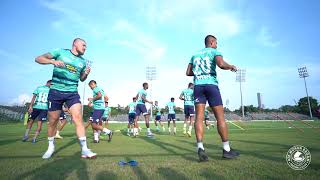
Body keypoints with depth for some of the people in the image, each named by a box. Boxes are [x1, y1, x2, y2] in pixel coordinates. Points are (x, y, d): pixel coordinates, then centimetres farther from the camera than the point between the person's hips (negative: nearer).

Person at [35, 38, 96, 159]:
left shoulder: (82, 61, 11)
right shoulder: (61, 52, 1)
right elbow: (38, 58, -4)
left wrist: (86, 74, -1)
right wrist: (53, 61, -24)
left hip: (72, 93, 2)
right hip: (56, 91, -2)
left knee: (78, 117, -12)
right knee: (53, 121, 7)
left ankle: (84, 149, -10)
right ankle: (51, 147, 30)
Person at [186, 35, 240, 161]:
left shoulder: (195, 55, 21)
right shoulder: (214, 51, 7)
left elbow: (188, 73, 17)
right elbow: (221, 64, -13)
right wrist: (231, 67, 6)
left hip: (198, 86, 4)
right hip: (211, 85, -4)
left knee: (199, 117, -2)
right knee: (220, 117, 2)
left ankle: (200, 147, -14)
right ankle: (226, 150, 9)